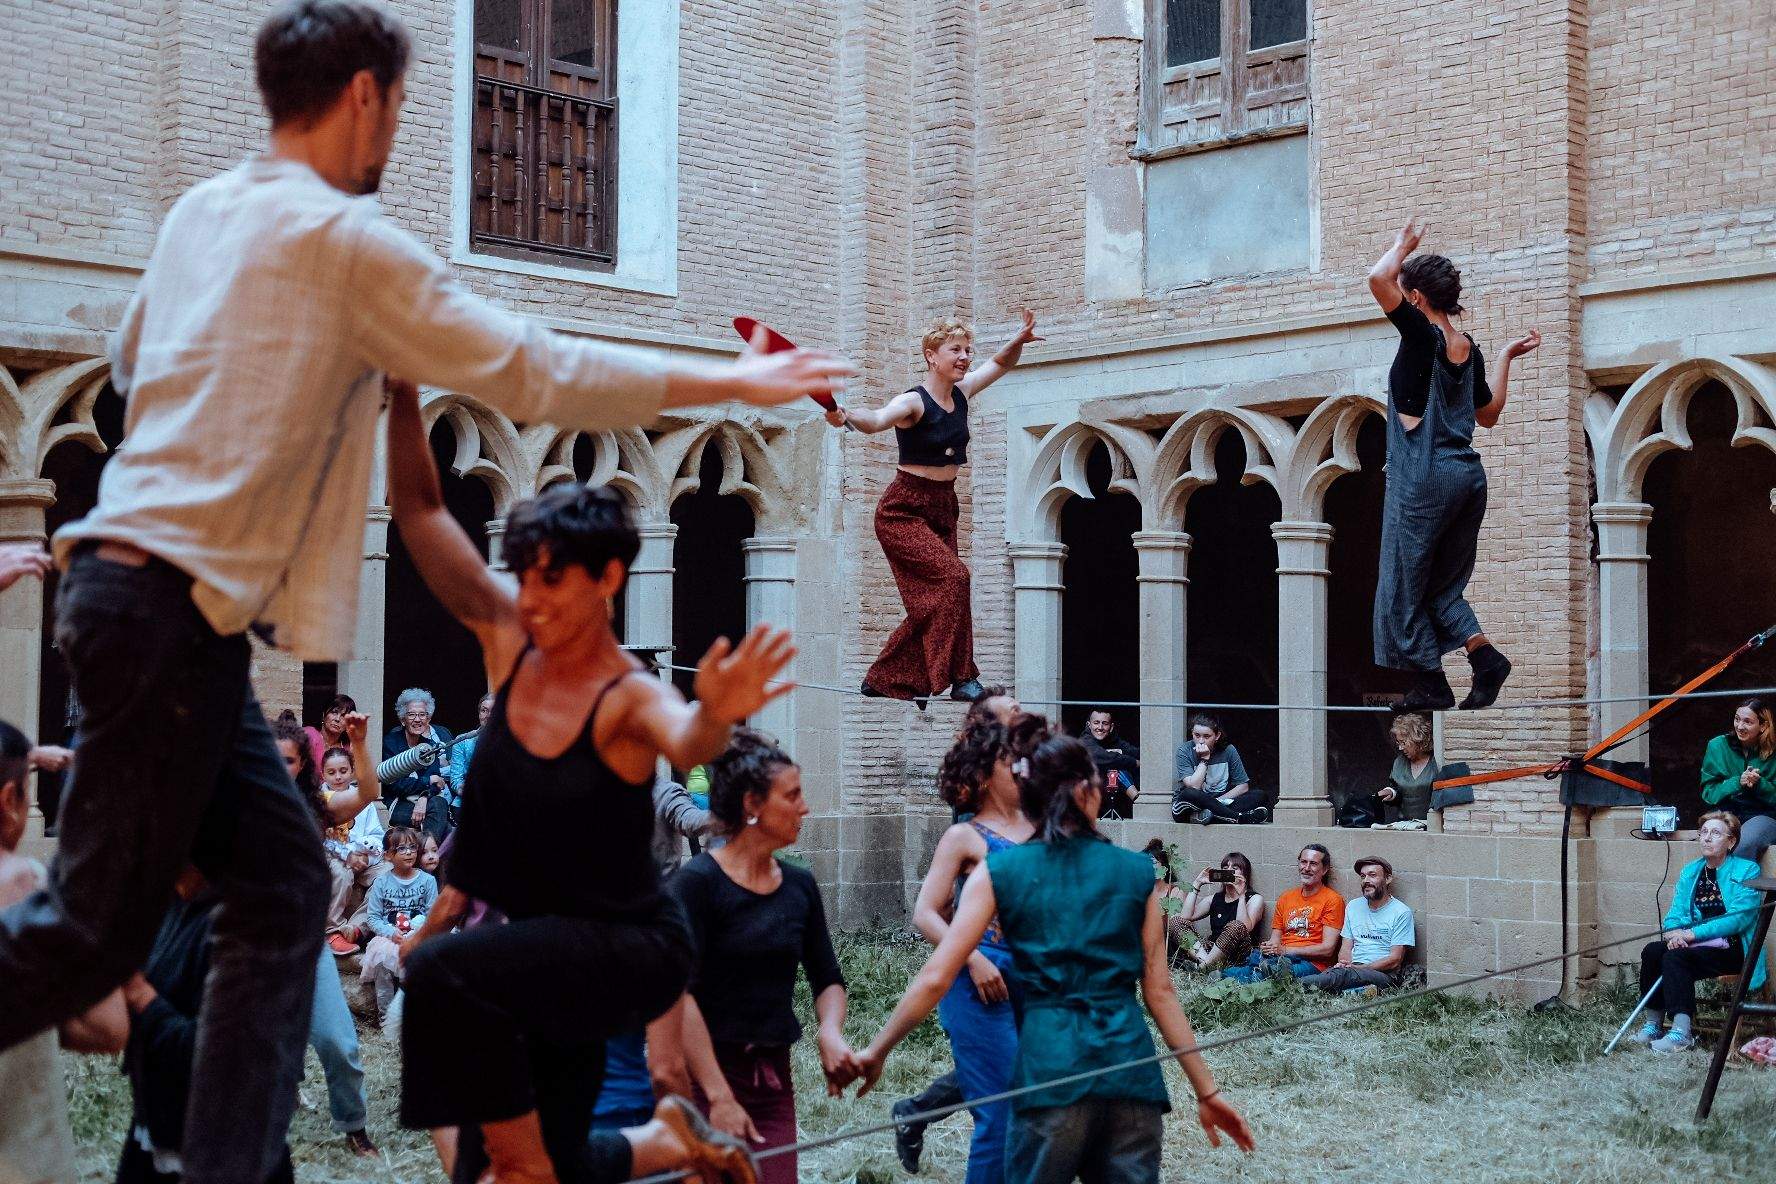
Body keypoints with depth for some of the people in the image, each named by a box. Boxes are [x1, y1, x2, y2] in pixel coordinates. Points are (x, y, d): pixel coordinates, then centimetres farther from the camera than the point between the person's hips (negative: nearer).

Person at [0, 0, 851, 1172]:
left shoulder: (201, 210, 13)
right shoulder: (343, 237, -11)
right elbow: (538, 374, -10)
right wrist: (737, 379, -1)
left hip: (128, 578, 9)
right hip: (177, 604, -9)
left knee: (284, 887, 8)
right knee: (94, 931, -3)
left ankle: (231, 1162, 7)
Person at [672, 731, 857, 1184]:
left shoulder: (799, 886, 8)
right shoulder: (696, 883, -10)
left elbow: (828, 980, 17)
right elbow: (678, 996, -17)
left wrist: (830, 1031, -6)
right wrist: (719, 1097, -22)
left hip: (774, 1078, 6)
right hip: (703, 1077, -5)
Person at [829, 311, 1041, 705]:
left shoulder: (961, 392, 5)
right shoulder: (913, 402, -17)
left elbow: (1000, 364, 20)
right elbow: (876, 421, -37)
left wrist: (1020, 340, 0)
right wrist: (847, 416, -58)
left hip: (943, 510, 8)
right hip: (903, 511, -8)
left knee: (933, 600, 7)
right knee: (952, 575, -25)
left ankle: (882, 679, 20)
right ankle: (961, 677, -22)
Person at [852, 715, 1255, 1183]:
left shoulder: (999, 871, 4)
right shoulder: (1136, 871, 9)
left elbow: (935, 979, 0)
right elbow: (1161, 992, 8)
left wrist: (877, 1050, 10)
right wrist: (1206, 1091, 14)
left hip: (1050, 1062, -1)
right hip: (1130, 1061, 2)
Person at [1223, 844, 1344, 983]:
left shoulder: (1333, 900, 3)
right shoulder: (1285, 898, 23)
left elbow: (1327, 949, -6)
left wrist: (1285, 950, -12)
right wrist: (1268, 947, -6)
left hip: (1311, 964, -5)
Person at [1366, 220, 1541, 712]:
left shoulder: (1423, 336, -11)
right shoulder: (1468, 349, 10)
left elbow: (1378, 278, -23)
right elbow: (1489, 415, 22)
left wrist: (1402, 245, -4)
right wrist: (1506, 359, 30)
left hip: (1423, 480, -7)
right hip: (1469, 477, 8)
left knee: (1405, 587, 5)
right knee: (1442, 586, 18)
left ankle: (1431, 687, 5)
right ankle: (1486, 658, 0)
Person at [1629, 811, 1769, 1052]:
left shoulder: (1747, 871, -4)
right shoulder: (1690, 871, 15)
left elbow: (1738, 918, -15)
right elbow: (1676, 912, 10)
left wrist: (1692, 934, -21)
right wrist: (1674, 932, -16)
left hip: (1731, 949, -6)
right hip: (1695, 944, 6)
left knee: (1676, 957, -30)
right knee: (1652, 951, -21)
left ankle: (1682, 1032, -37)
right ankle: (1653, 1024, -14)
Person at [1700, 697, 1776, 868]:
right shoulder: (1718, 746, 4)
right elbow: (1708, 792, 3)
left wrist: (1758, 784, -18)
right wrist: (1737, 782, -13)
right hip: (1725, 812, 1)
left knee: (1745, 842, -35)